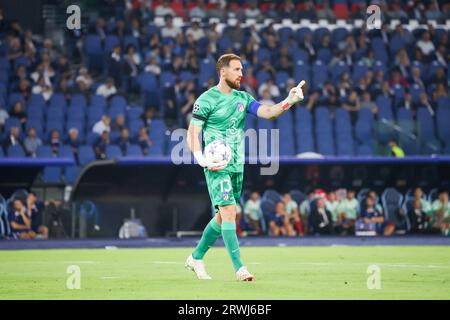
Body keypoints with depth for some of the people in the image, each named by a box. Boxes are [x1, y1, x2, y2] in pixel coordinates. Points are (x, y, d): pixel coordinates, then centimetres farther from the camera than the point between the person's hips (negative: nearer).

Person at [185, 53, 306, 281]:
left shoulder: (242, 98, 11)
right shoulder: (206, 100, -7)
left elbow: (267, 112, -1)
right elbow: (192, 133, -8)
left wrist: (289, 102, -19)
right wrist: (201, 159, -23)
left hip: (237, 166, 7)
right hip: (217, 167, -7)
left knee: (223, 217, 12)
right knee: (229, 212, -16)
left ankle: (196, 258, 28)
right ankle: (239, 268, -18)